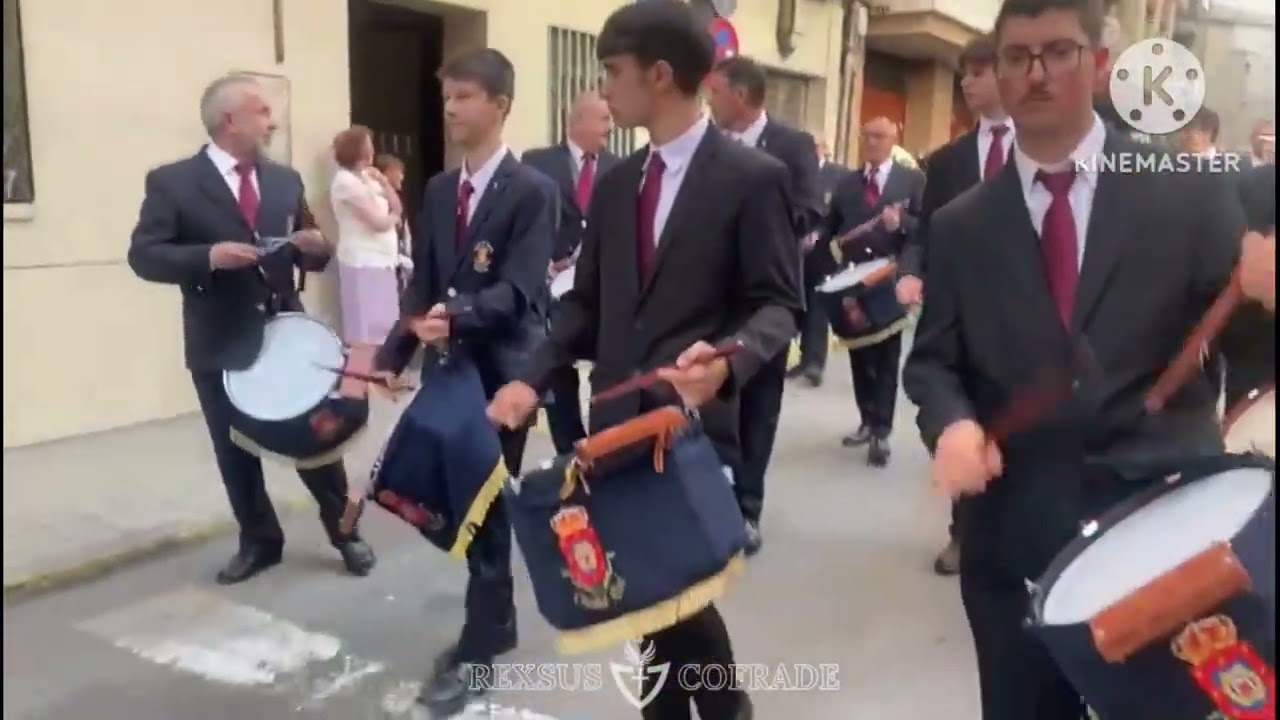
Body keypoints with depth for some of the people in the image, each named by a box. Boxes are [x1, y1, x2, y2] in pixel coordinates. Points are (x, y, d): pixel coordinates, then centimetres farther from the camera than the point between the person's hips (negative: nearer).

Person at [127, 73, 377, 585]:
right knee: (236, 451, 11)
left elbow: (307, 254, 12)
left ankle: (345, 532, 25)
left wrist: (316, 249, -12)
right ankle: (259, 542, 30)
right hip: (221, 344, -2)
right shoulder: (172, 182, -6)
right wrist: (208, 256, -26)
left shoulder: (285, 180, 8)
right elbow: (143, 255, -11)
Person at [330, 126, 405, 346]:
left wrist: (384, 182, 3)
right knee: (366, 327, -5)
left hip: (381, 261, 9)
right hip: (363, 263, -9)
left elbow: (397, 209, 15)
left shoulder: (367, 179, 15)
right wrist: (393, 218, 5)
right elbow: (378, 222, -16)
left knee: (382, 326, 14)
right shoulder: (346, 181, -11)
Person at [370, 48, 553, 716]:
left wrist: (457, 316, -34)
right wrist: (392, 355, -1)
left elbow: (518, 291, -18)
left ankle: (477, 649, 14)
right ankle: (496, 623, 31)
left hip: (501, 372, -6)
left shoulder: (530, 190, -9)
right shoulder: (438, 190, 11)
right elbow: (422, 285, 11)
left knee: (487, 509, 1)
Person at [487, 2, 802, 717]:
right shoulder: (615, 184, 12)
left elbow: (779, 304, -9)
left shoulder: (753, 176, -7)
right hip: (617, 419, 6)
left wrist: (728, 361, -29)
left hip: (695, 422, -5)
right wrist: (534, 379, 0)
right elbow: (587, 302, 13)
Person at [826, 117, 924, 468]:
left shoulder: (913, 180, 2)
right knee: (859, 354, 10)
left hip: (891, 282, -4)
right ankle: (868, 422, 22)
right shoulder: (847, 184, 13)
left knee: (886, 357, -1)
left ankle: (881, 432, 1)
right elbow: (831, 230, 9)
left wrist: (901, 223, -24)